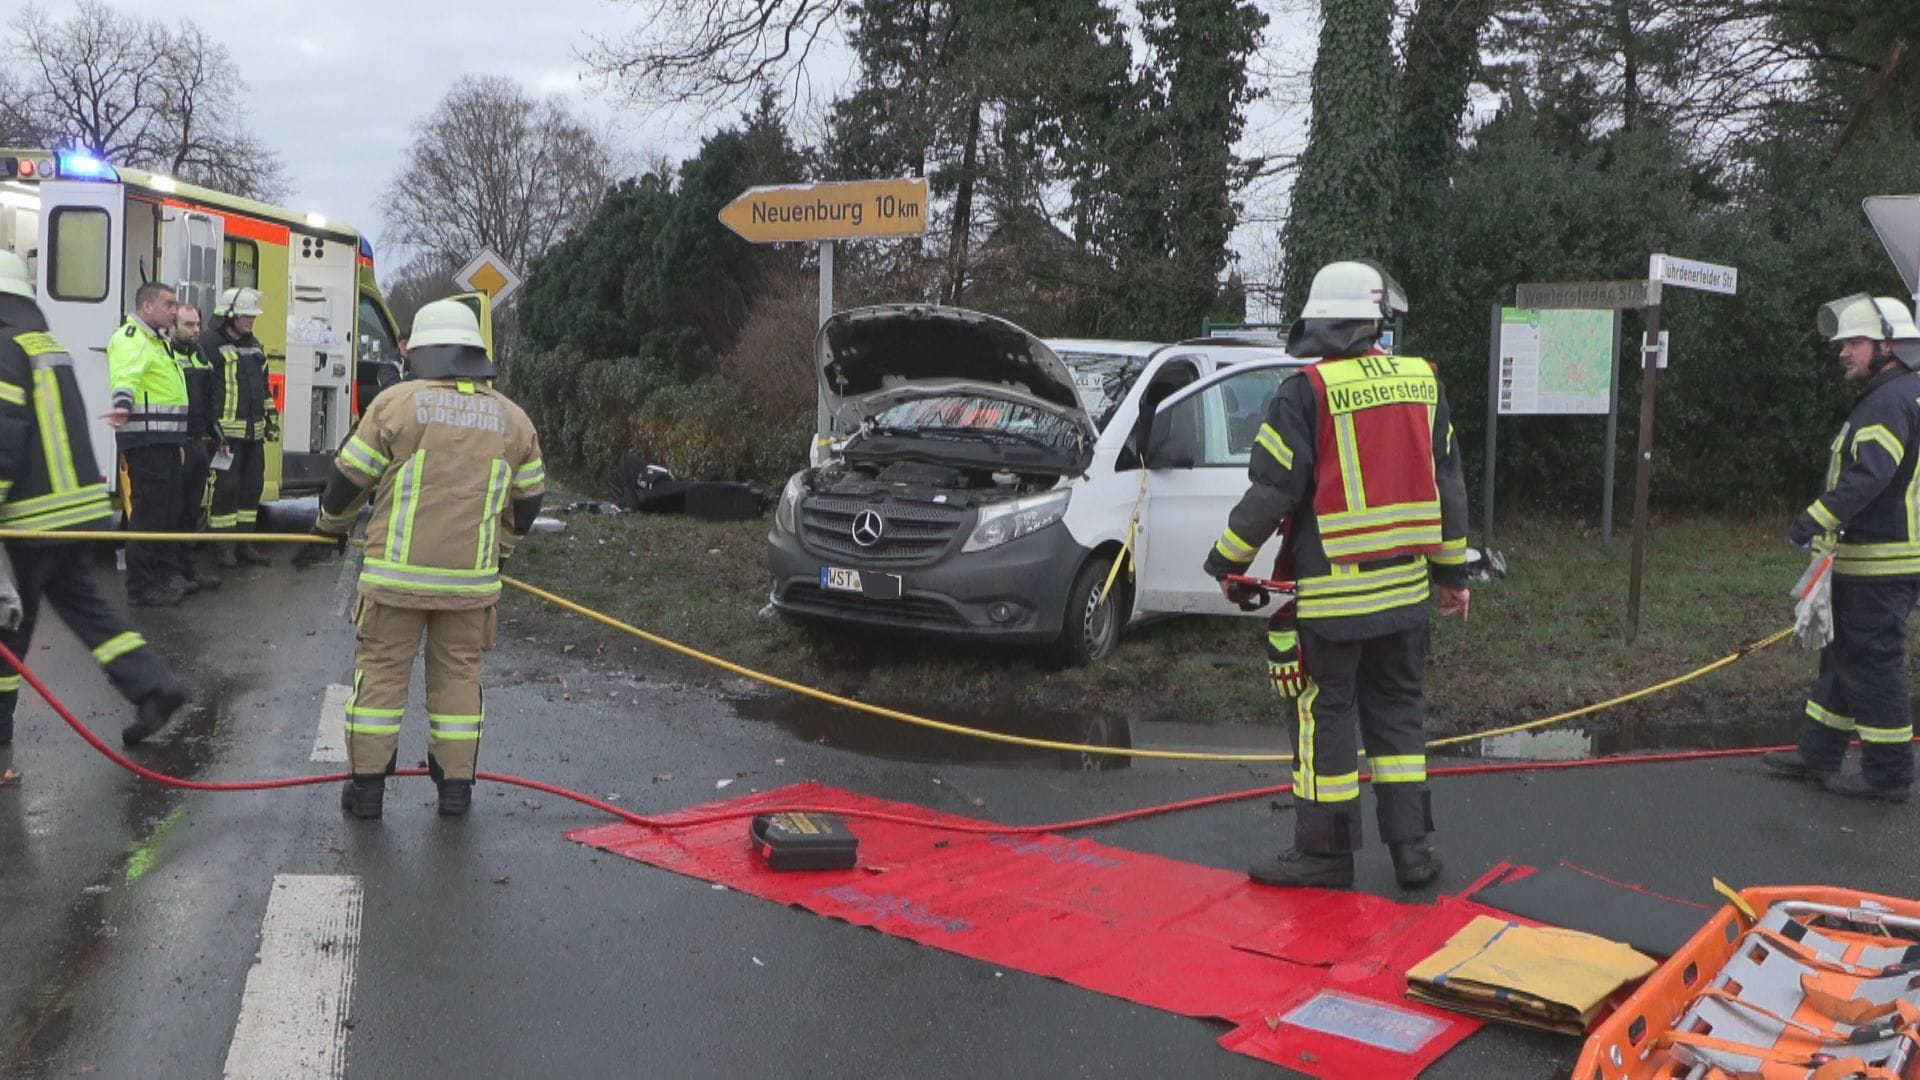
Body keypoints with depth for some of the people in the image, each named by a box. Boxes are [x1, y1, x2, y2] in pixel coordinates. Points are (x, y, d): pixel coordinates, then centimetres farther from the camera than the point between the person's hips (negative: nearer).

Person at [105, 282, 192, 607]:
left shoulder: (158, 341, 23)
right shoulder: (130, 339, -10)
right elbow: (126, 376, -30)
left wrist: (178, 441, 32)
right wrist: (123, 406, -50)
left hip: (165, 441, 10)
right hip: (145, 442, -10)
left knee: (169, 510, 17)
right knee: (147, 510, -8)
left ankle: (166, 574, 28)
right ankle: (141, 586, -3)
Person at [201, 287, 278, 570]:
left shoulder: (254, 346, 20)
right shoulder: (210, 343, -6)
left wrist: (271, 418, 22)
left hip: (253, 432, 8)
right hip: (226, 431, -8)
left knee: (252, 487, 10)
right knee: (227, 486, -7)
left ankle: (244, 543, 19)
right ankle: (224, 546, -1)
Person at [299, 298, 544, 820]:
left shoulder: (397, 403, -4)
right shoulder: (512, 419, 6)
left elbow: (349, 479, 2)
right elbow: (528, 501, 14)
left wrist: (329, 530, 21)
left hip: (397, 573, -2)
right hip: (472, 579, 2)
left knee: (381, 671, 9)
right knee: (458, 674, 12)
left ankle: (367, 783, 14)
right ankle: (455, 785, 17)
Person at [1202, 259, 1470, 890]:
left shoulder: (1307, 393, -13)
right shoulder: (1423, 383, 5)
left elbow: (1272, 490, -12)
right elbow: (1448, 484, 11)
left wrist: (1227, 563, 1)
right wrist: (1452, 571, 20)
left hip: (1328, 594, -5)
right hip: (1405, 588, 6)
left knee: (1325, 718, 4)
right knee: (1398, 712, 15)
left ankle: (1325, 852, 12)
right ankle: (1412, 847, 20)